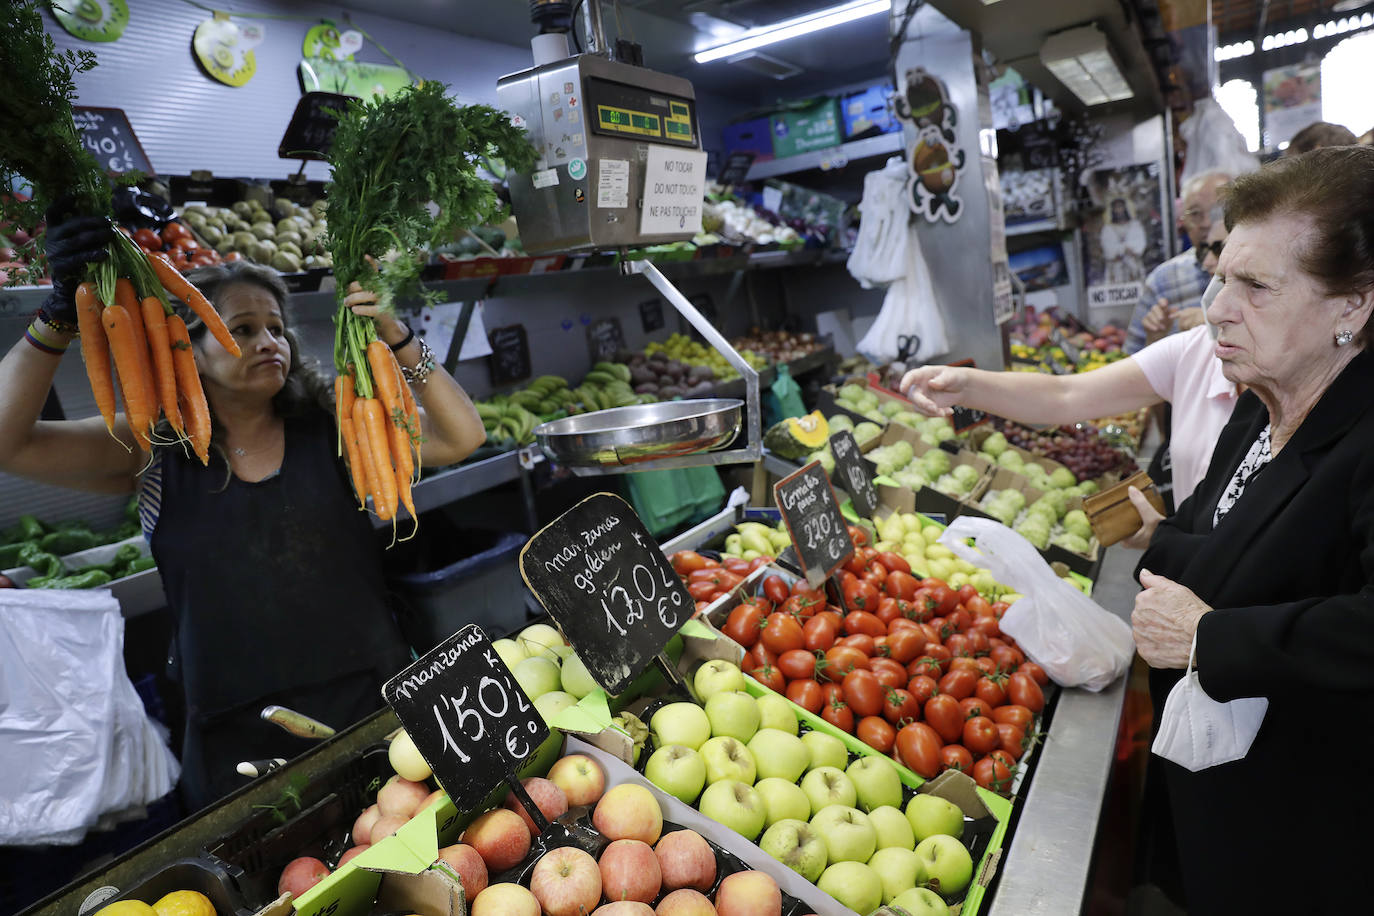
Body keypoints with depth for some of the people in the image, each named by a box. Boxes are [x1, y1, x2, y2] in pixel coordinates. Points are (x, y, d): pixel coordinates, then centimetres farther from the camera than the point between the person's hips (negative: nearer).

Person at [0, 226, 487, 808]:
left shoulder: (332, 428, -1)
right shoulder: (151, 451, 1)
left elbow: (461, 437, -8)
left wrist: (399, 341, -18)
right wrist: (60, 316, -18)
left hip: (369, 702, 0)